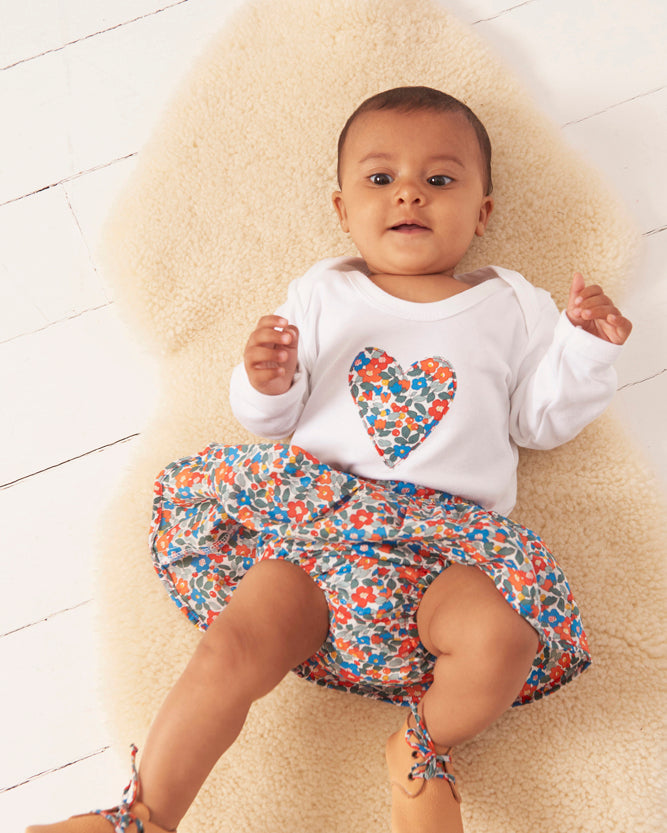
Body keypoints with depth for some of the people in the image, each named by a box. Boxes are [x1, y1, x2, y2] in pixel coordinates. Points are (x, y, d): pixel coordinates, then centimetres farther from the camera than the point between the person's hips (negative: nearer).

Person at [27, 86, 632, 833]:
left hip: (441, 536, 0)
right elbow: (276, 420, 16)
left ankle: (425, 750, 0)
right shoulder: (323, 295, 16)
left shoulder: (511, 306, 15)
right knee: (234, 649, -22)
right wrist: (266, 384, -8)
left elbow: (542, 420, 17)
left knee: (501, 639, -30)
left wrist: (586, 350, 1)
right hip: (312, 519, 1)